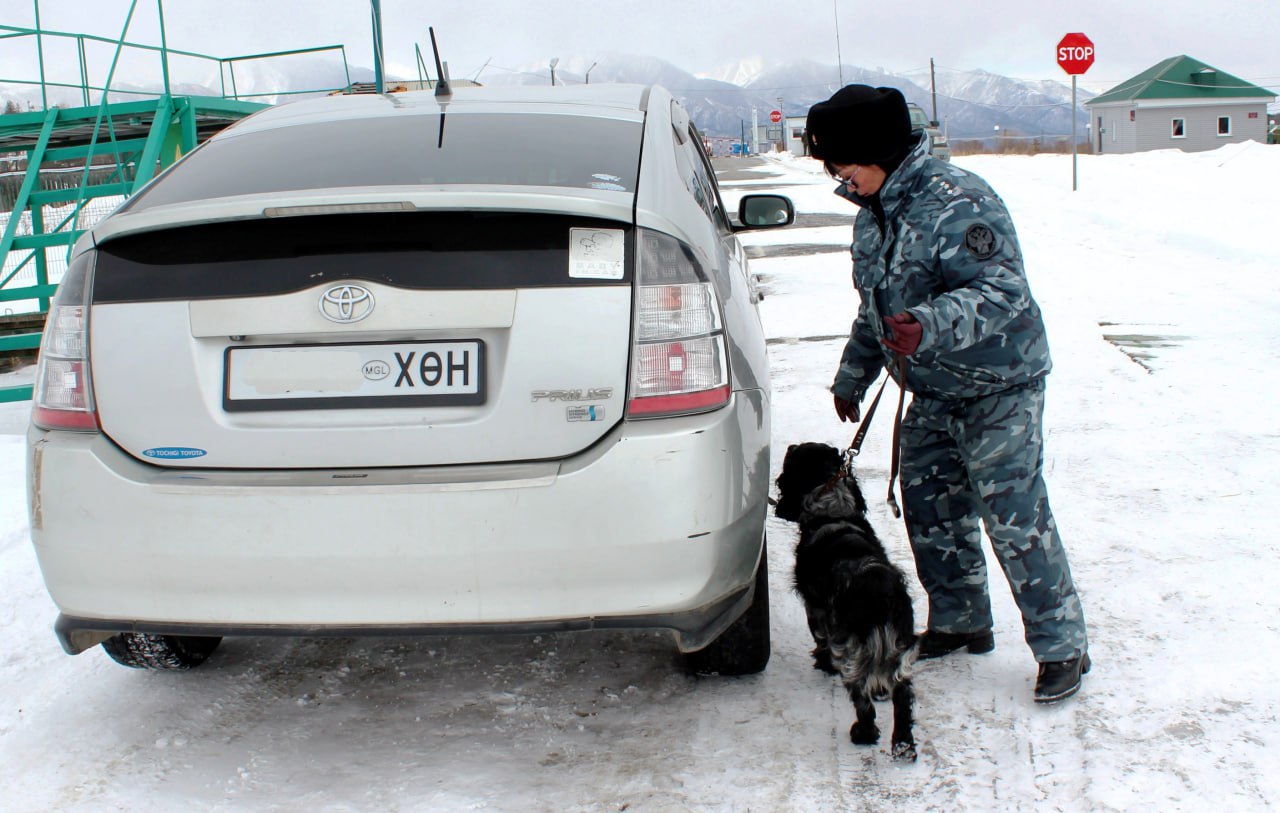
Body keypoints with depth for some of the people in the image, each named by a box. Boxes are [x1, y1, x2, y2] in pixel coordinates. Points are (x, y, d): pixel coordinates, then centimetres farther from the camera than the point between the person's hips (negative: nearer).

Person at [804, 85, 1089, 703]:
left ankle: (1062, 646, 4)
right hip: (933, 395, 9)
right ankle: (960, 622, 29)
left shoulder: (955, 203, -22)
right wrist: (852, 374, 26)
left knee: (1014, 516, -9)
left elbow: (1003, 291, -32)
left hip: (997, 387, -9)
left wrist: (930, 325, -46)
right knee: (932, 511, 11)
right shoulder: (873, 213, 8)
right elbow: (875, 306, 21)